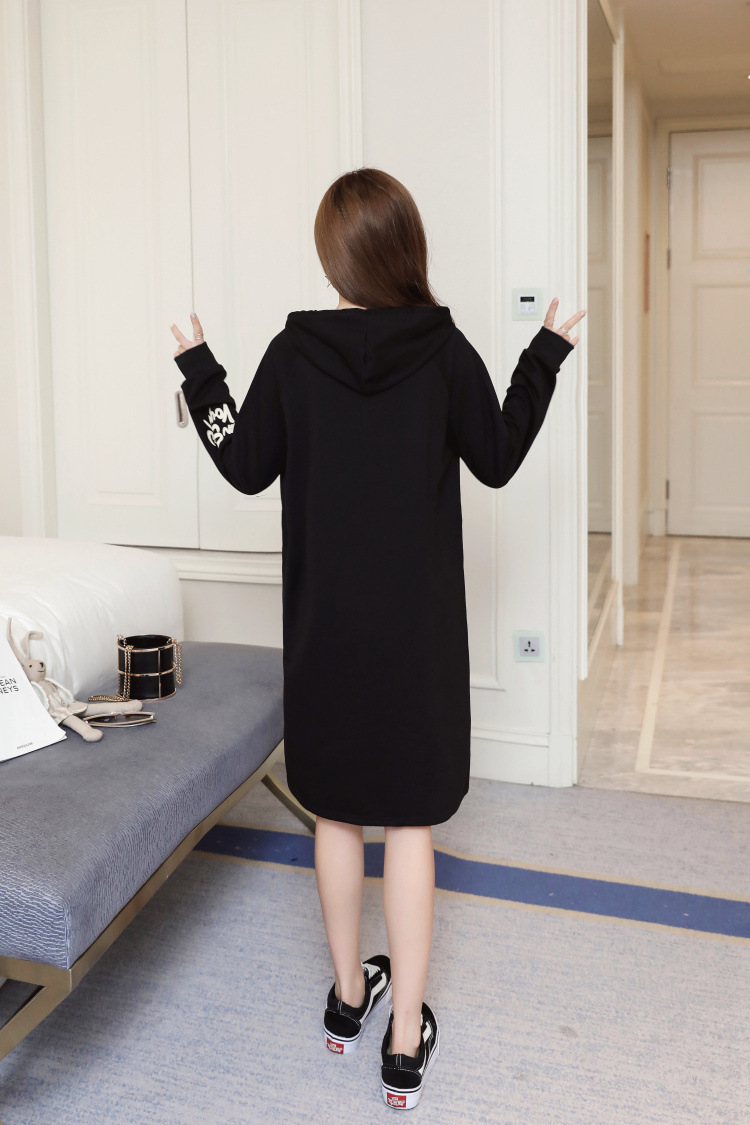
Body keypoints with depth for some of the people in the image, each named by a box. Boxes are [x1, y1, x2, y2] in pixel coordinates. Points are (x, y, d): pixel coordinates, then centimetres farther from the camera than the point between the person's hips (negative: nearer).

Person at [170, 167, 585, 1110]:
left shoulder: (292, 352, -5)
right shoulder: (445, 349, -8)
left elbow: (247, 468, 2)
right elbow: (497, 460, 0)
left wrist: (199, 374, 14)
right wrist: (545, 357, 9)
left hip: (324, 623, 2)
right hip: (417, 625, -1)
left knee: (336, 811, 16)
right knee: (410, 820, 6)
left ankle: (347, 999, 33)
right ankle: (405, 1044, 14)